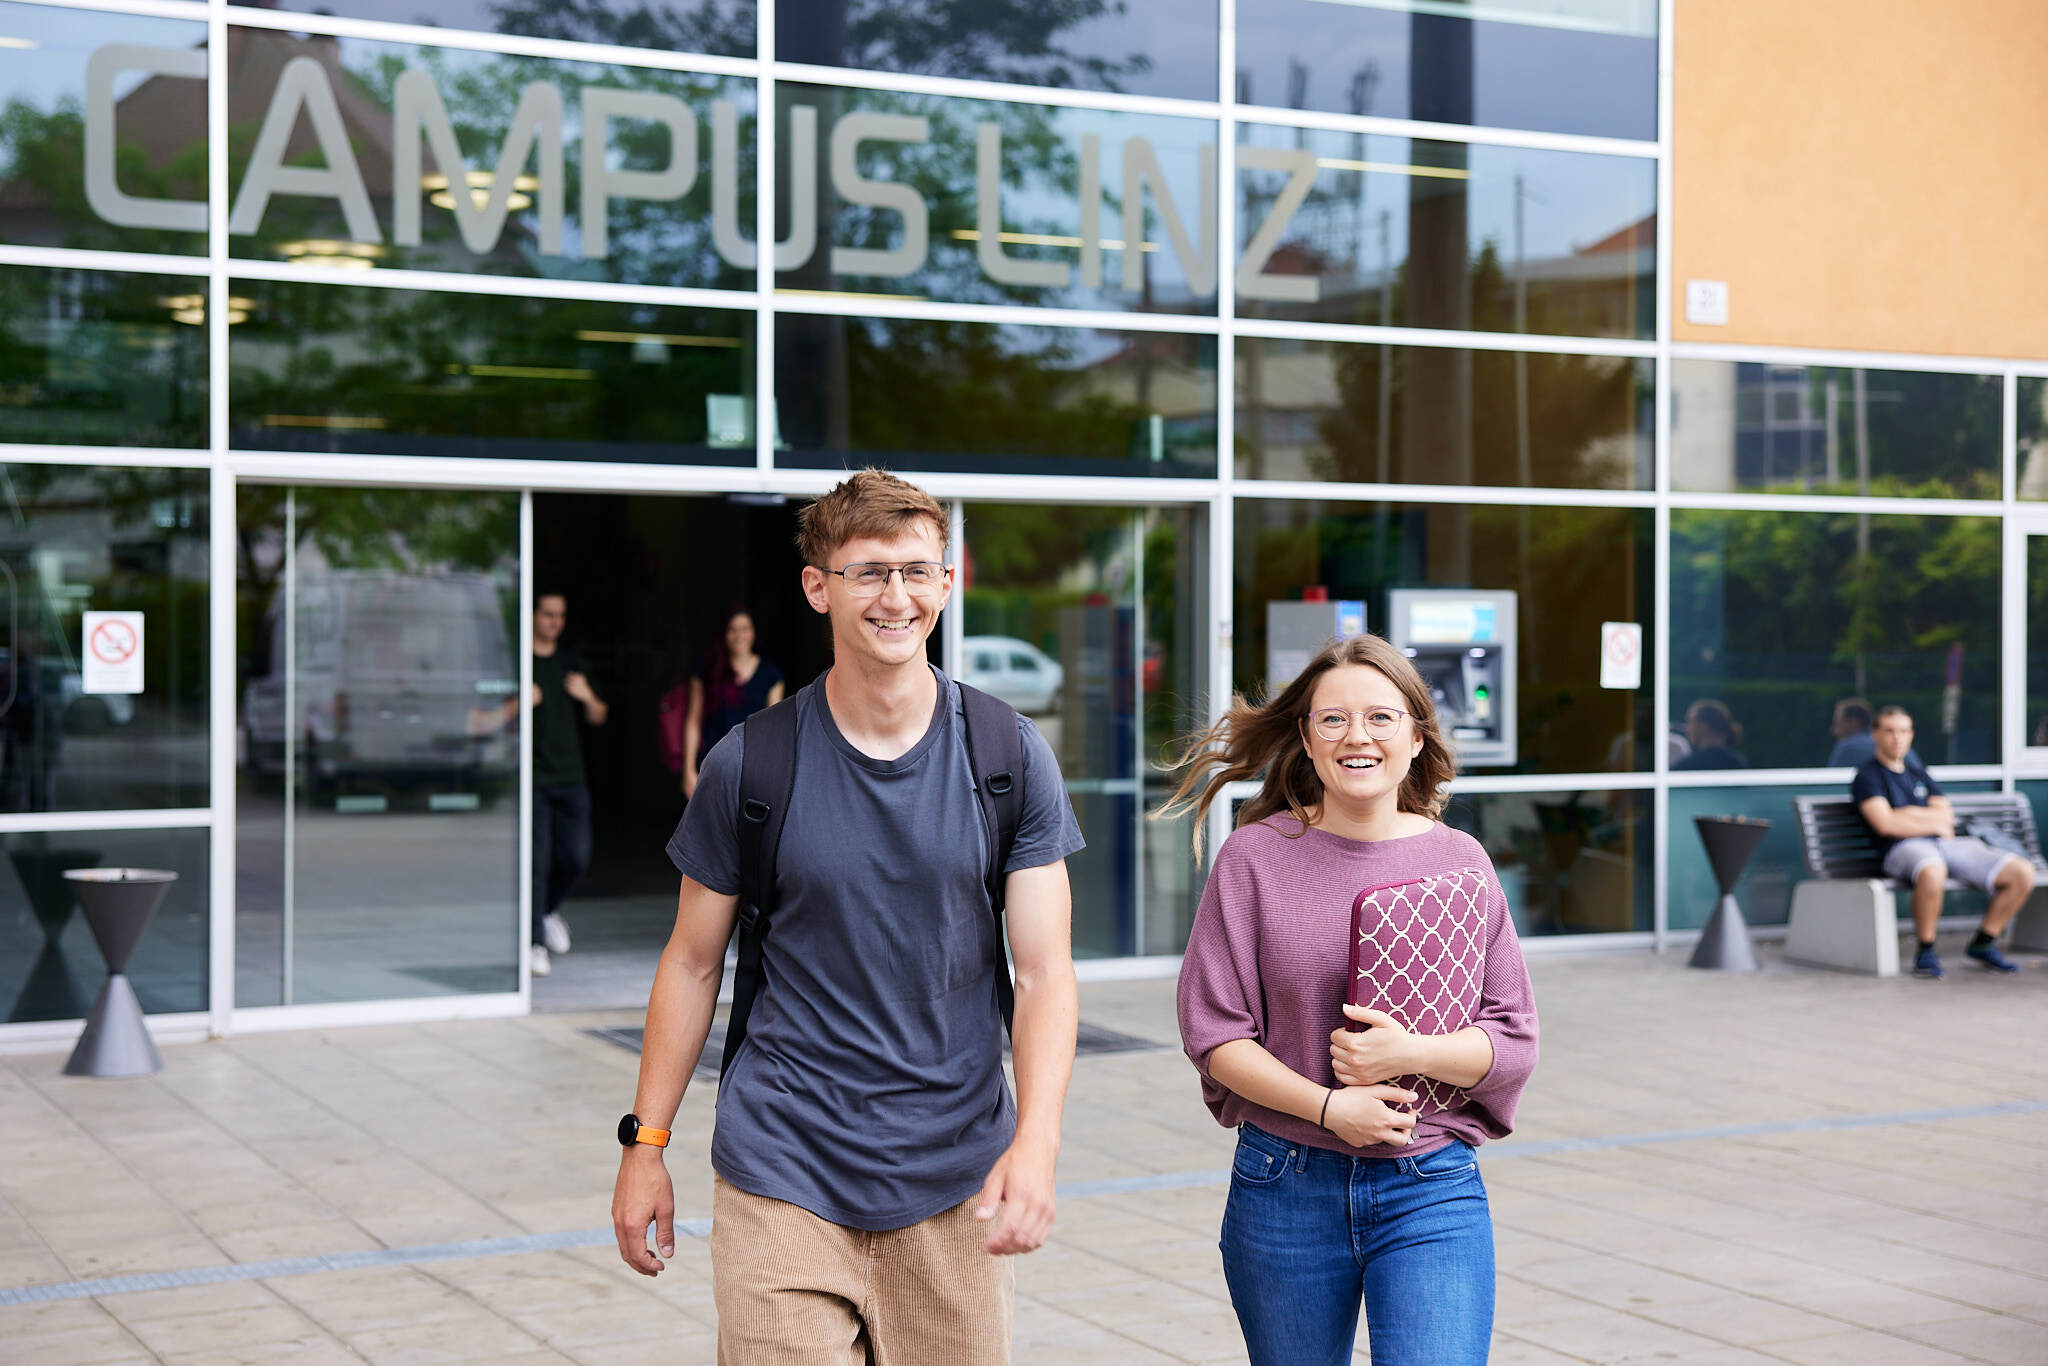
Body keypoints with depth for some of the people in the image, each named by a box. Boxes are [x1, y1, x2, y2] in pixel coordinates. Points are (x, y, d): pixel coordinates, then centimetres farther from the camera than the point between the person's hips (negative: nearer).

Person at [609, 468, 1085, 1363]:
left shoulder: (1010, 756, -2)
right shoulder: (749, 763, -3)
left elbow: (1043, 971, -5)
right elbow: (693, 962, 6)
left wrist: (1036, 1141, -19)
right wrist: (646, 1143, 5)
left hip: (956, 1176, 1)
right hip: (782, 1177, -1)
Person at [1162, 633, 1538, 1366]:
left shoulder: (1460, 864, 3)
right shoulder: (1256, 858, -2)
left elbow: (1514, 1039, 2)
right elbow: (1214, 1034, -3)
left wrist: (1410, 1052, -16)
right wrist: (1327, 1107, -15)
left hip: (1431, 1191, 0)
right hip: (1286, 1188, 0)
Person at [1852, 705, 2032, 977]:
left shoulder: (1920, 774, 26)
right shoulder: (1867, 776, 5)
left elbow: (1947, 816, 14)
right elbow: (1886, 824, -11)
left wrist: (1907, 814, -2)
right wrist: (1935, 824, 0)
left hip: (1947, 844, 7)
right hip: (1904, 849, -7)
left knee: (2022, 873, -9)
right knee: (1932, 873, -44)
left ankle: (1983, 943, 7)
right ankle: (1925, 951, -23)